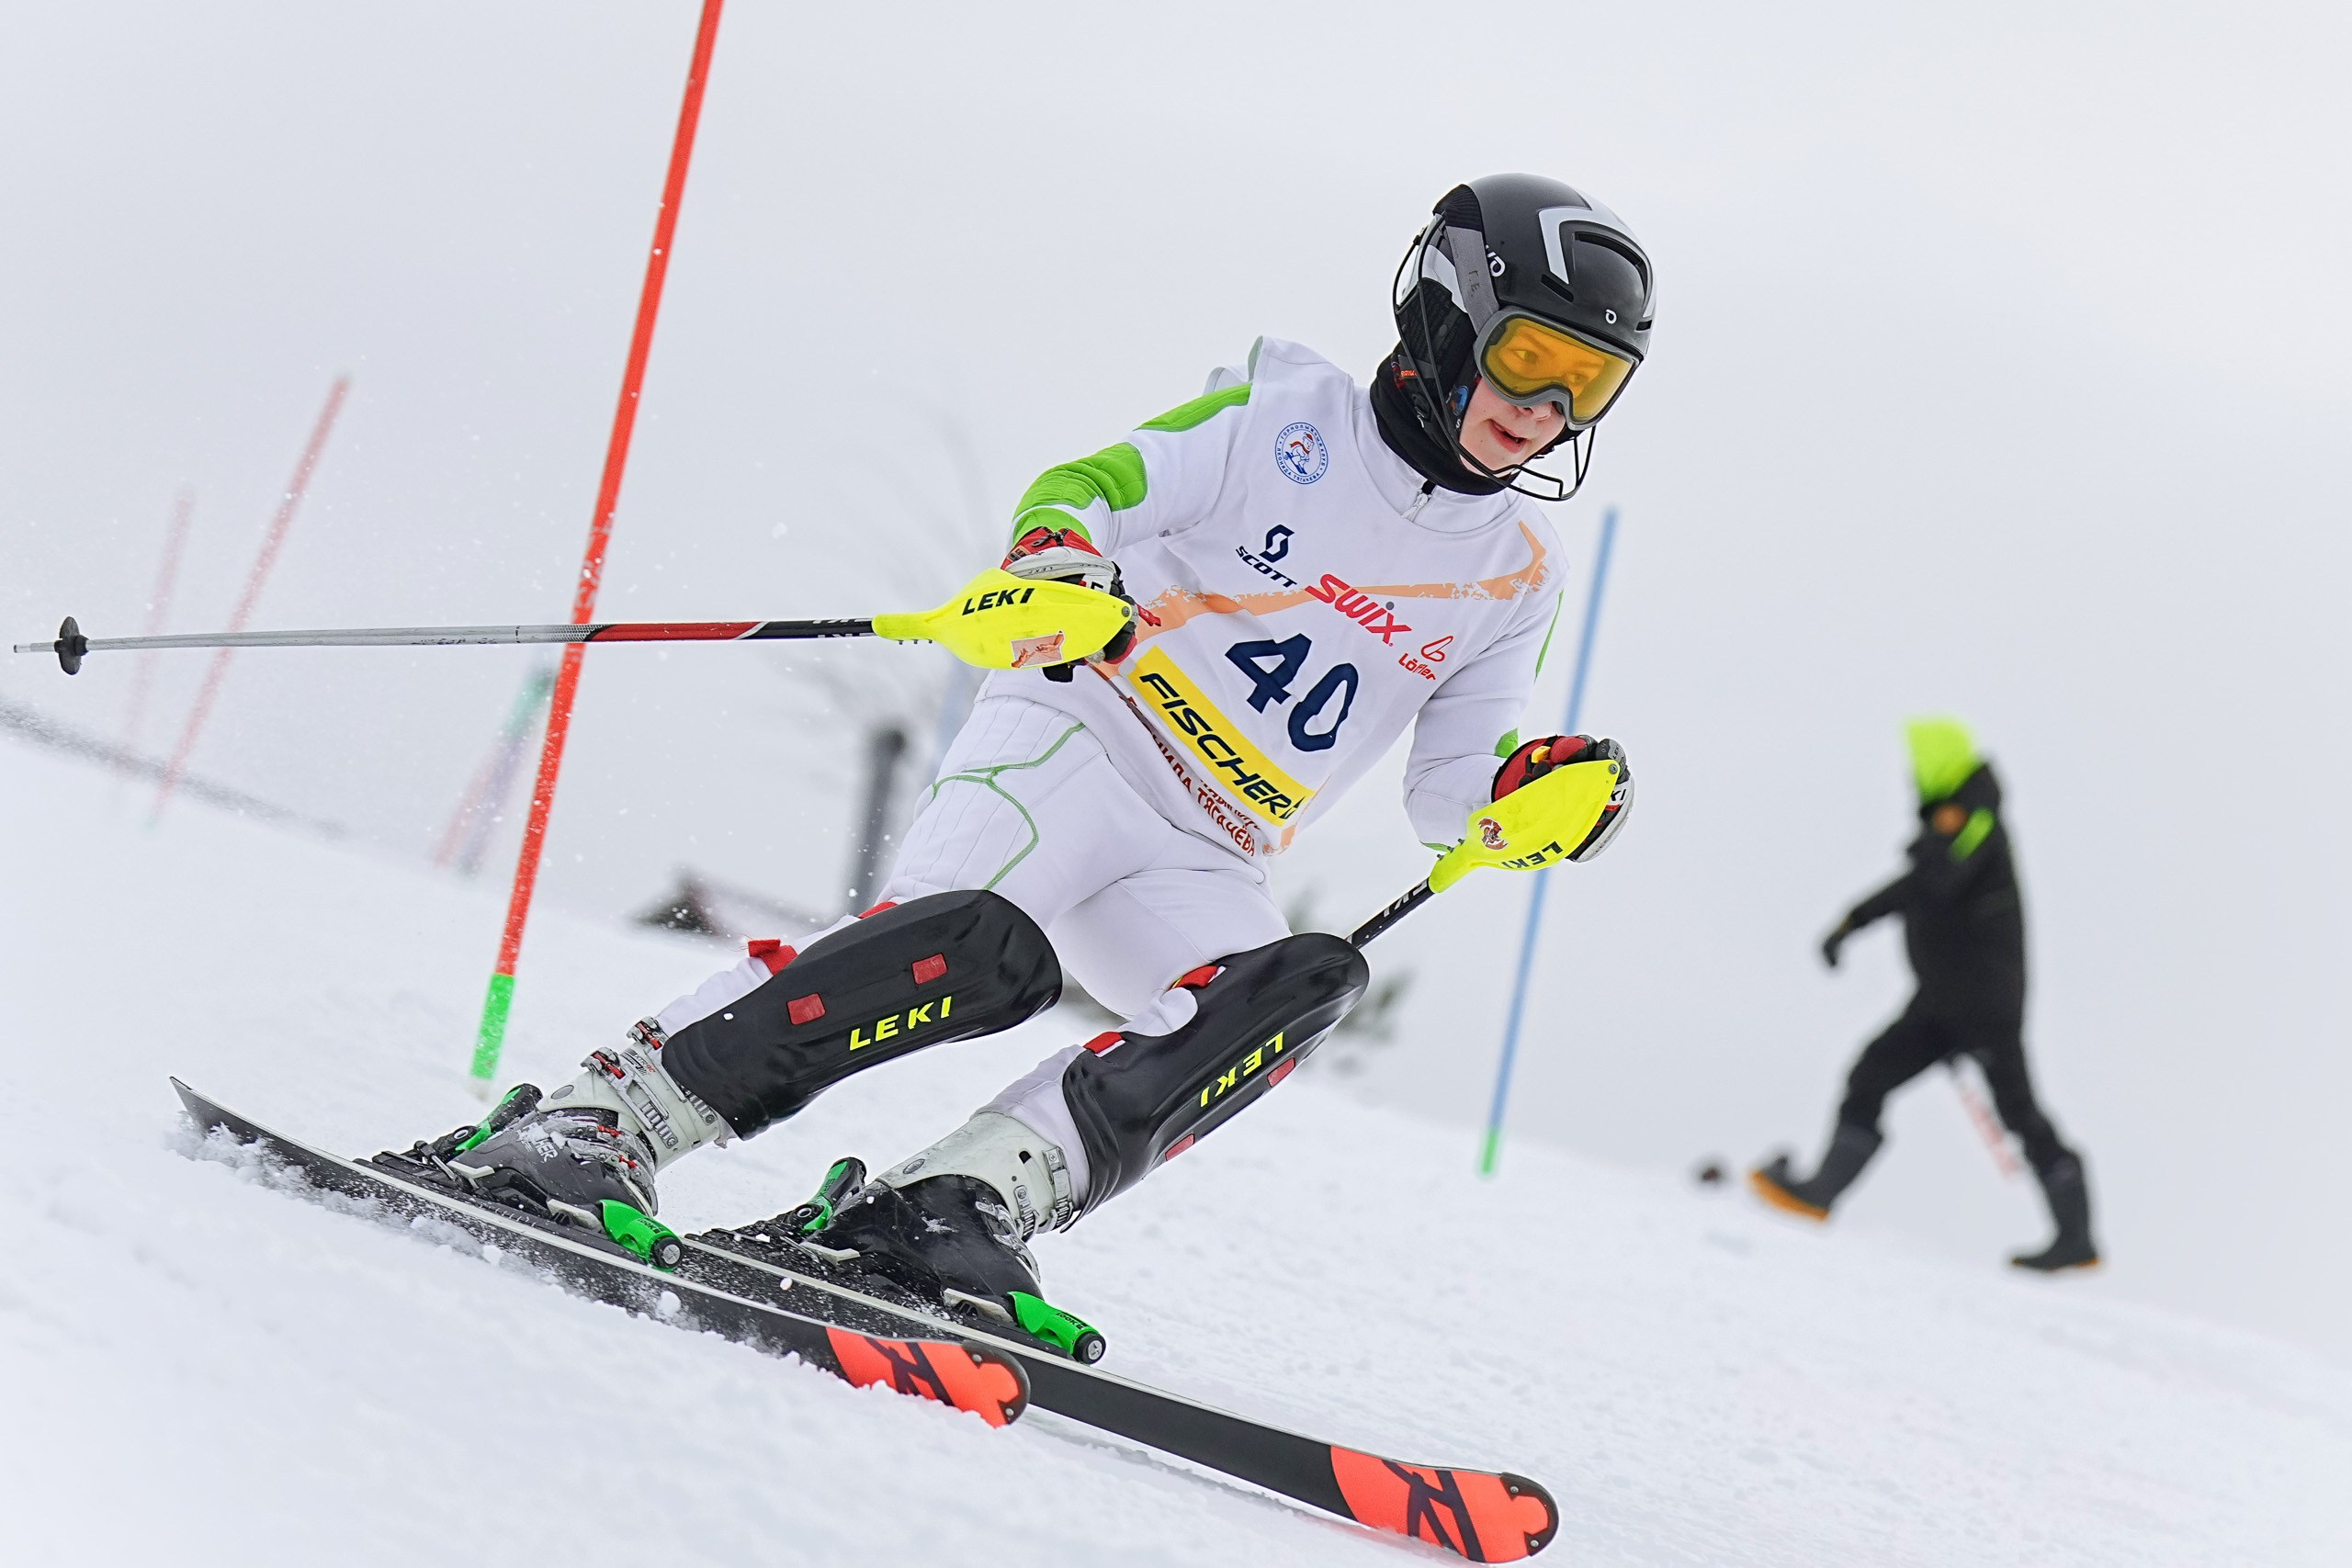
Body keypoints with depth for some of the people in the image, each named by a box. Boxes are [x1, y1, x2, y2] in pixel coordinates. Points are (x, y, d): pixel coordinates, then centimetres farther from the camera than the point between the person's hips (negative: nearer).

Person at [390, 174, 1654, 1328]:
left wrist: (1537, 790, -2)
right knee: (991, 945, -35)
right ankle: (603, 1113, -31)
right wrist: (1058, 572, -25)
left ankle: (957, 1198, -36)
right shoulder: (1291, 420, 2)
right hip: (1072, 737, -5)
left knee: (1307, 984, -28)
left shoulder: (1515, 580, 15)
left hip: (1196, 871, 5)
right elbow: (1078, 496, -2)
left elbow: (1448, 795, 20)